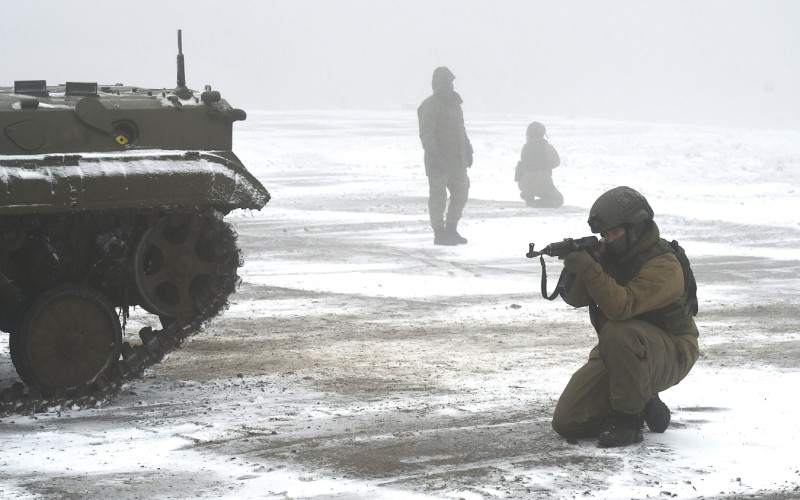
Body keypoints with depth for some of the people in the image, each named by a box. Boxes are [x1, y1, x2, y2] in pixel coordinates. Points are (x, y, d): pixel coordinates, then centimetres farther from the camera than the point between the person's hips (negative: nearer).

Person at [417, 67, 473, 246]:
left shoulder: (454, 103, 16)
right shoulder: (430, 106, -11)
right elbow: (426, 134, -19)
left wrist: (468, 150, 21)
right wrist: (434, 154, -27)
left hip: (457, 161, 9)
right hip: (438, 162, -9)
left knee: (461, 193, 12)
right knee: (438, 197, -3)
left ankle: (451, 230, 22)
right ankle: (439, 233, 3)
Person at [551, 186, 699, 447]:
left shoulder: (664, 266, -23)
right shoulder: (610, 253, 1)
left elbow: (622, 308, -36)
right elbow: (575, 298, -4)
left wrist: (589, 269, -41)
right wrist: (573, 267, -23)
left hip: (671, 357, -7)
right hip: (616, 355, 7)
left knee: (619, 332, -39)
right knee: (567, 422, -6)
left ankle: (628, 417, -22)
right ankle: (645, 404, 15)